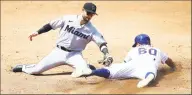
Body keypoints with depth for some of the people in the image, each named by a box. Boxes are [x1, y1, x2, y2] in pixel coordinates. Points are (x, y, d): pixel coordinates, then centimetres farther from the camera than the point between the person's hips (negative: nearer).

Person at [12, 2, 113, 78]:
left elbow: (101, 42, -15)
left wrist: (106, 54, -34)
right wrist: (37, 32, -3)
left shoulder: (92, 30, -8)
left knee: (84, 71, -31)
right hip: (59, 51, 0)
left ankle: (85, 66, 6)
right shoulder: (68, 19, -7)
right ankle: (23, 67, 28)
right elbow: (51, 25, 2)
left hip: (74, 54, 0)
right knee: (36, 70, -6)